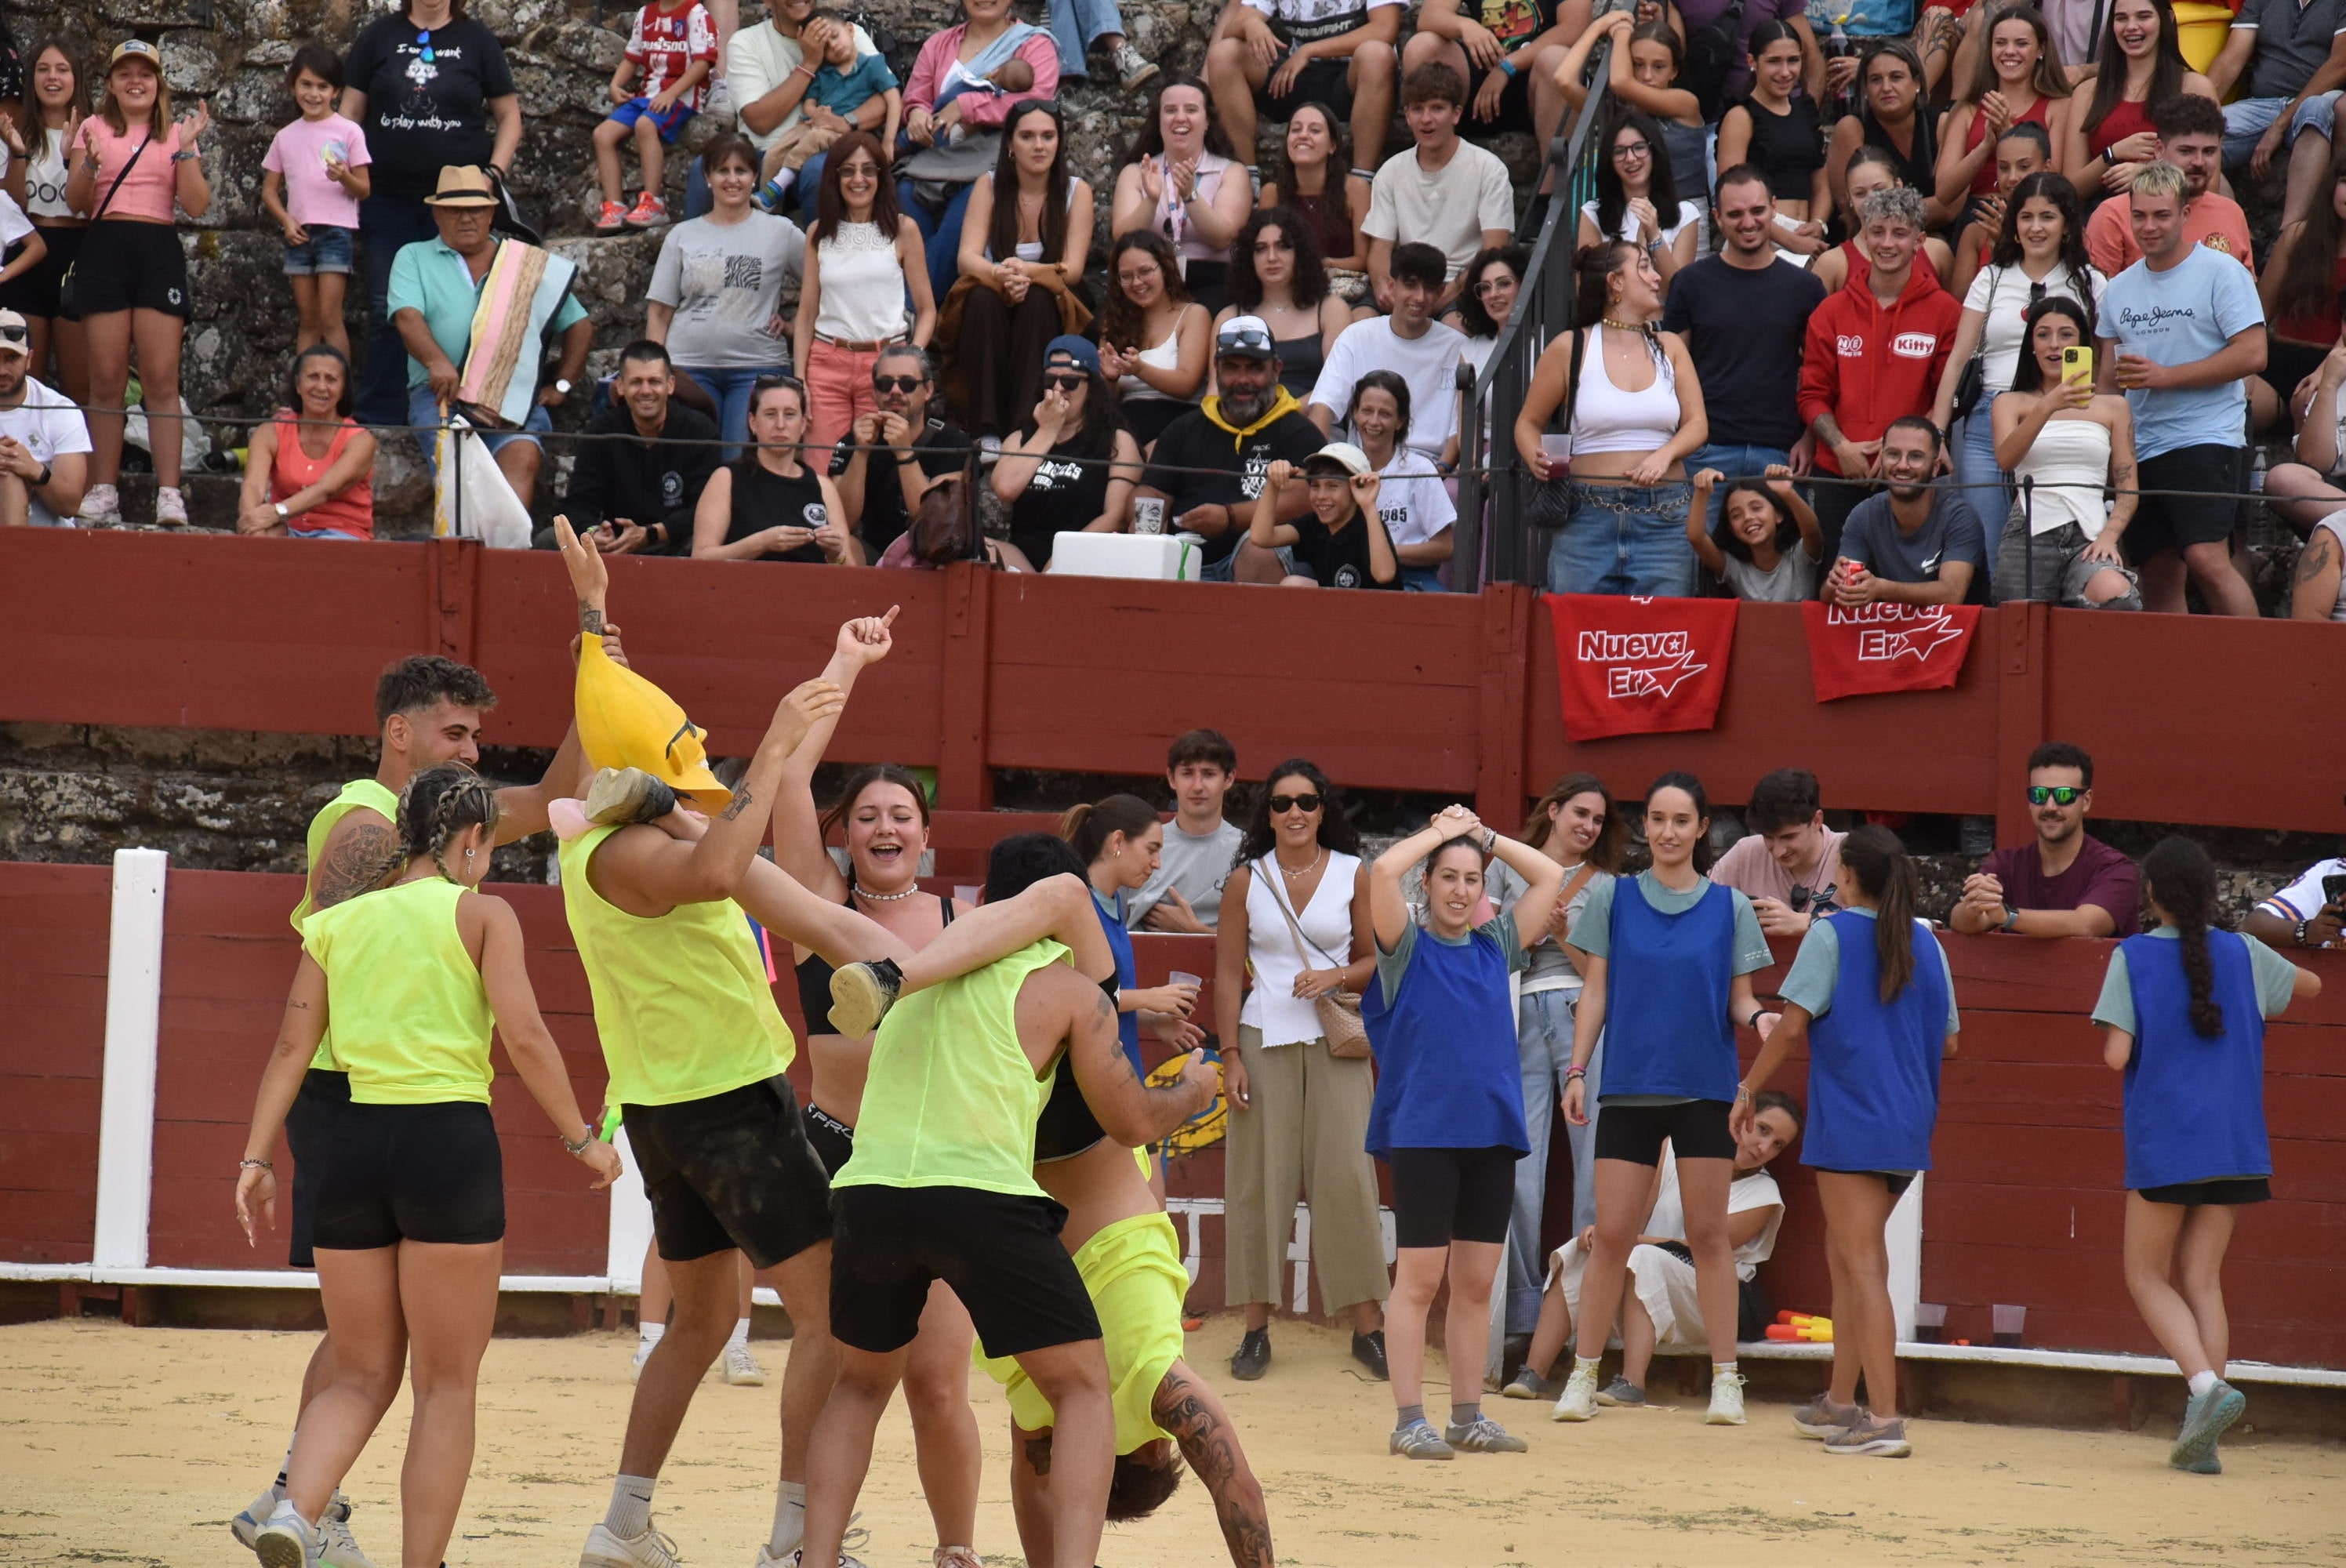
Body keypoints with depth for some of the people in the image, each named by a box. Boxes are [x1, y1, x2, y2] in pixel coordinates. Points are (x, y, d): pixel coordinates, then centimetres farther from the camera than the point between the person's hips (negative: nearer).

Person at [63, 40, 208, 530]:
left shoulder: (176, 134, 13)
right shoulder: (95, 129, 11)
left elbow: (196, 205, 3)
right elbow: (76, 202, 5)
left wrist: (187, 147, -6)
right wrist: (90, 163, -13)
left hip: (158, 250, 0)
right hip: (105, 247, 0)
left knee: (161, 379, -7)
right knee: (107, 380, -2)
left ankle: (169, 493, -8)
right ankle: (103, 491, 1)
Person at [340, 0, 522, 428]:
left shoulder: (476, 40, 6)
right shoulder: (381, 36, 7)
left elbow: (509, 115, 9)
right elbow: (351, 109, 9)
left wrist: (495, 173, -5)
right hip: (388, 200, 1)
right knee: (386, 312, 2)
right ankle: (379, 421, 6)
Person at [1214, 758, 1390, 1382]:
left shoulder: (1353, 875, 5)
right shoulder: (1247, 880, 4)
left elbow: (1376, 960, 10)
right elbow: (1228, 975, 4)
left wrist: (1336, 976, -10)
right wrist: (1230, 1057, -2)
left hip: (1335, 1042, 0)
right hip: (1264, 1040, 0)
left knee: (1346, 1174, -5)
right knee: (1260, 1178, -1)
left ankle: (1368, 1325, 0)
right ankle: (1257, 1329, 5)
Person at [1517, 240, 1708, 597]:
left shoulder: (1669, 347, 13)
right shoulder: (1570, 348, 5)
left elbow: (1696, 423, 8)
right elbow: (1529, 423, 11)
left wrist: (1664, 455, -13)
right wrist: (1538, 460, -11)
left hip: (1664, 515, 2)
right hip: (1588, 516, -2)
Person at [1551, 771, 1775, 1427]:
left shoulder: (1729, 907, 4)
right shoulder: (1613, 899, 5)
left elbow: (1739, 999, 7)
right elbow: (1596, 992, 7)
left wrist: (1758, 1018, -15)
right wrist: (1577, 1070, -1)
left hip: (1705, 1089, 0)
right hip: (1629, 1088, 1)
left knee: (1708, 1233, 1)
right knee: (1611, 1233, -2)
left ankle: (1725, 1379, 6)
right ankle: (1583, 1376, 7)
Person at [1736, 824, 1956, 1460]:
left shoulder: (1831, 937, -7)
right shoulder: (1925, 944, 9)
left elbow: (1793, 1025, -11)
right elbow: (1947, 1040, 13)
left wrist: (1748, 1089, 0)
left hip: (1850, 1123, -7)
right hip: (1909, 1125, 7)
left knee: (1863, 1268, -9)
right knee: (1846, 1255, 21)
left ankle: (1884, 1419, -16)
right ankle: (1840, 1404, 28)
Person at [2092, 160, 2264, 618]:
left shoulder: (2221, 273, -4)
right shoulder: (2120, 288, 14)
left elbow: (2252, 354, -12)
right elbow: (2107, 374, 19)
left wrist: (2165, 376, -13)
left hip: (2205, 438, -7)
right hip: (2140, 448, 7)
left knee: (2206, 559, -20)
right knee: (2158, 576, 7)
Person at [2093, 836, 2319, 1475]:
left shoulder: (2133, 957, -7)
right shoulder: (2242, 954, 4)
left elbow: (2116, 1056, -13)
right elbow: (2310, 986, 23)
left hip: (2162, 1145, -4)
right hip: (2233, 1145, 4)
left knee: (2148, 1278, 8)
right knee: (2202, 1280, 9)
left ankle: (2207, 1384, -18)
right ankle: (2201, 1437, 0)